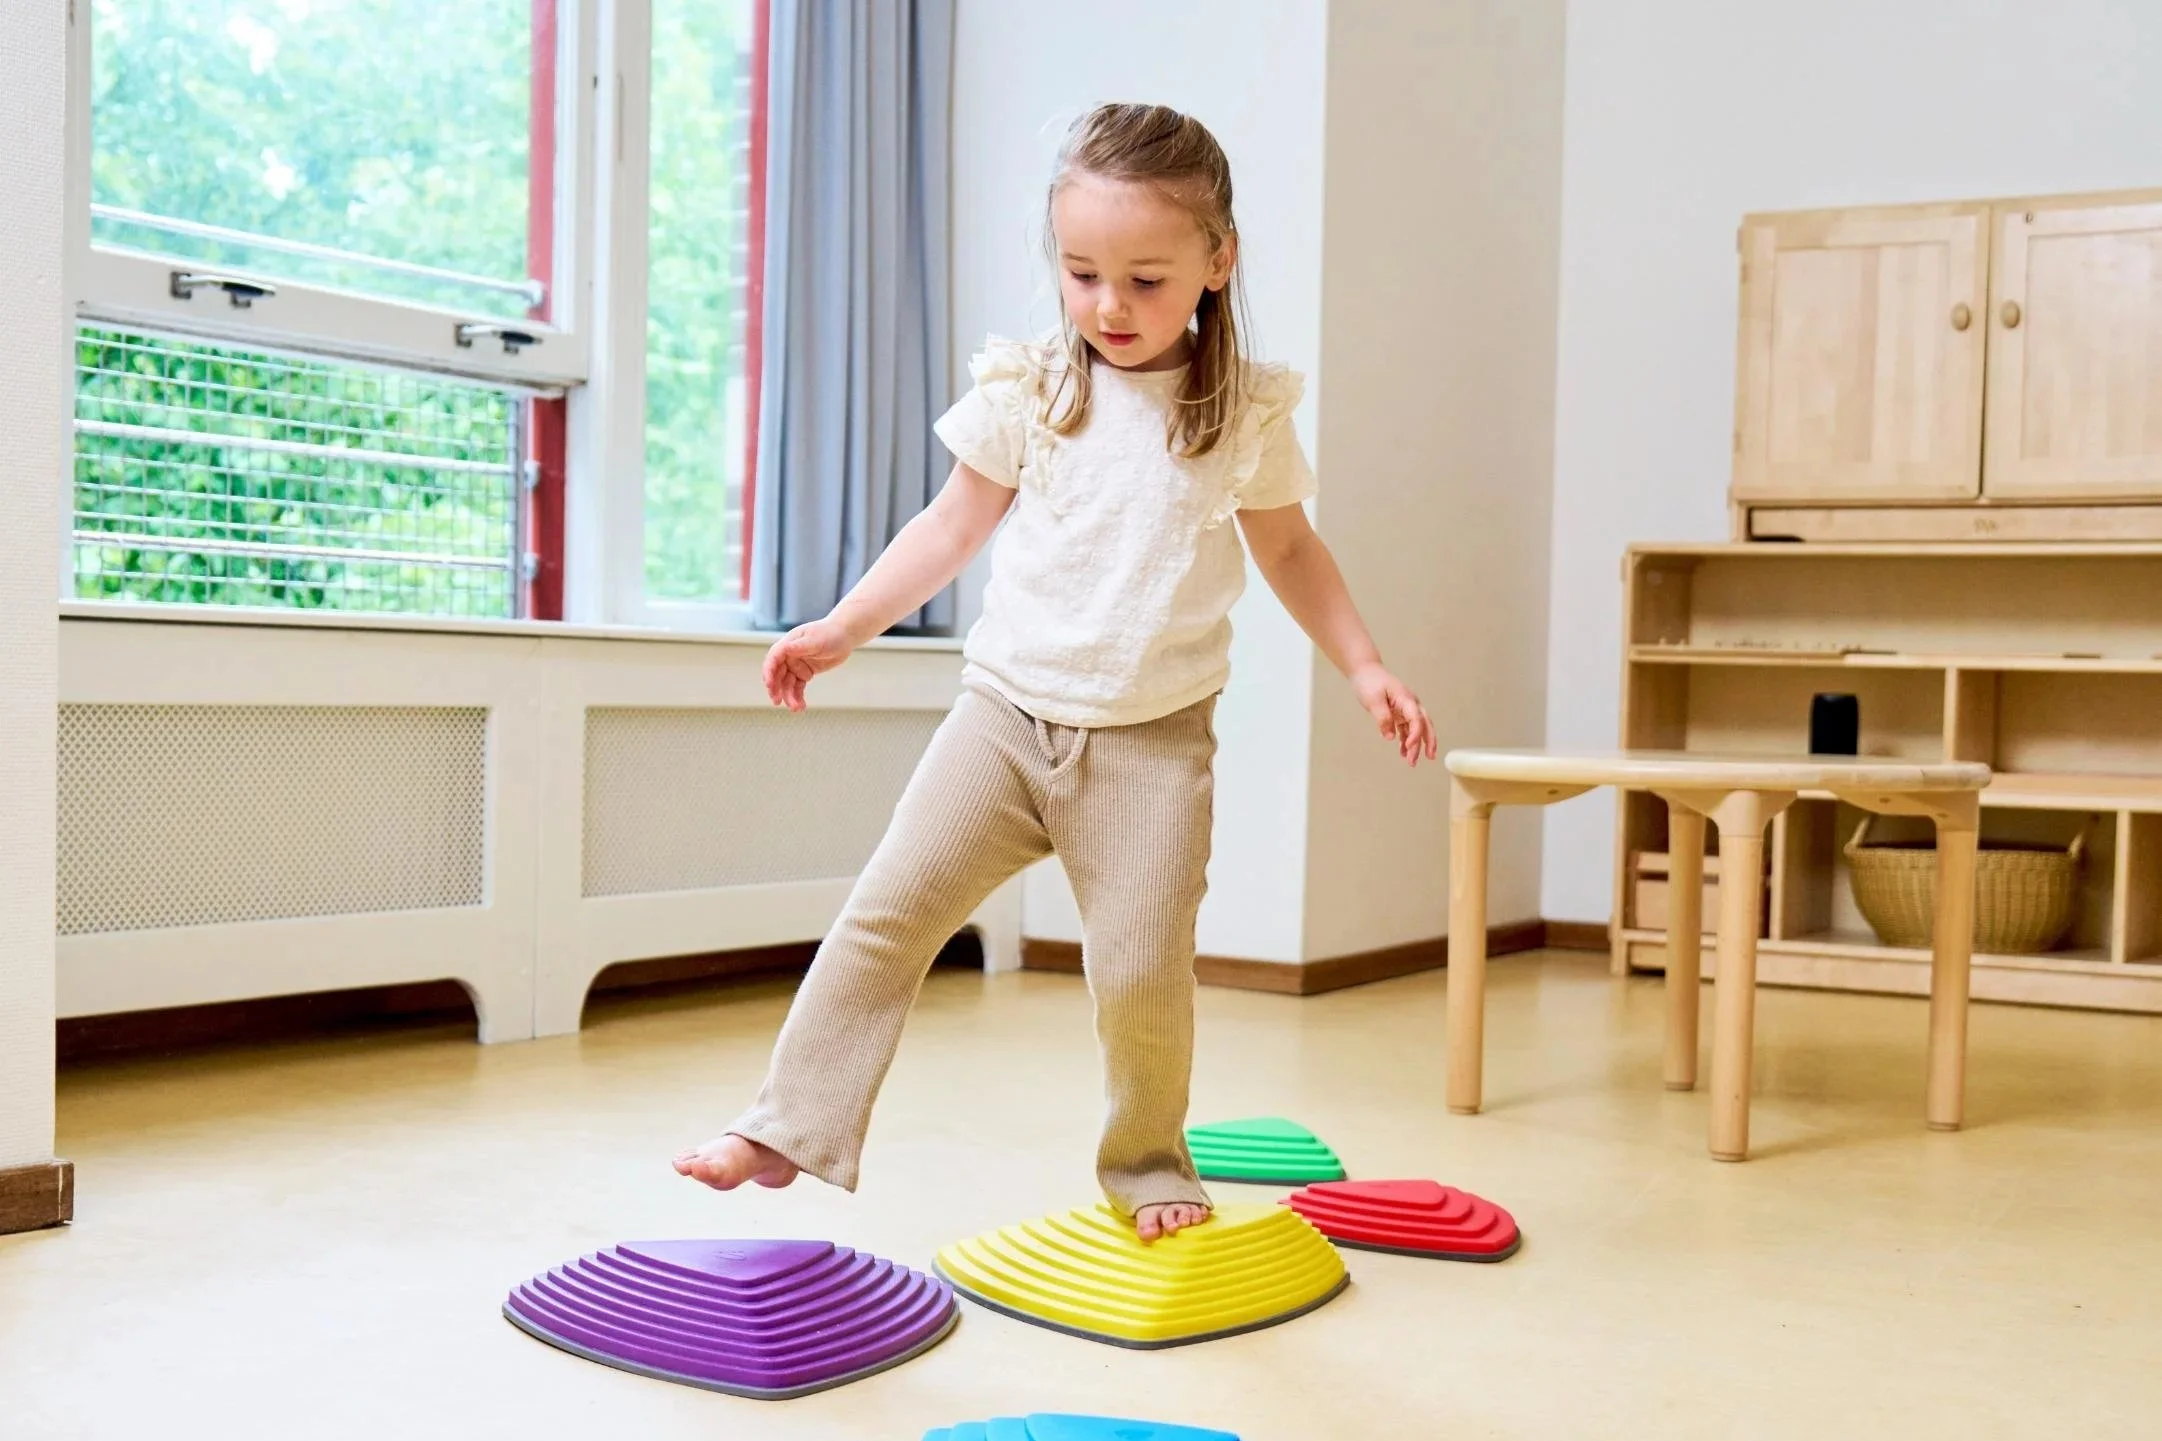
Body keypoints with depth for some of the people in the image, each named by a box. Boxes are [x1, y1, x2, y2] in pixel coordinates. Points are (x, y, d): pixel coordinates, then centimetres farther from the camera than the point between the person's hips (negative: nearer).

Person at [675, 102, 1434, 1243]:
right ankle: (788, 1125, 6)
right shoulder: (1026, 390, 1)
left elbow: (1289, 550, 13)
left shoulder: (1247, 415, 0)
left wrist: (1365, 668, 6)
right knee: (889, 910, -6)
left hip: (1152, 739, -1)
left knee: (1144, 971, -5)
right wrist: (843, 628, 6)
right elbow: (954, 524, 11)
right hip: (1009, 709, 1)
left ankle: (1147, 1162, 20)